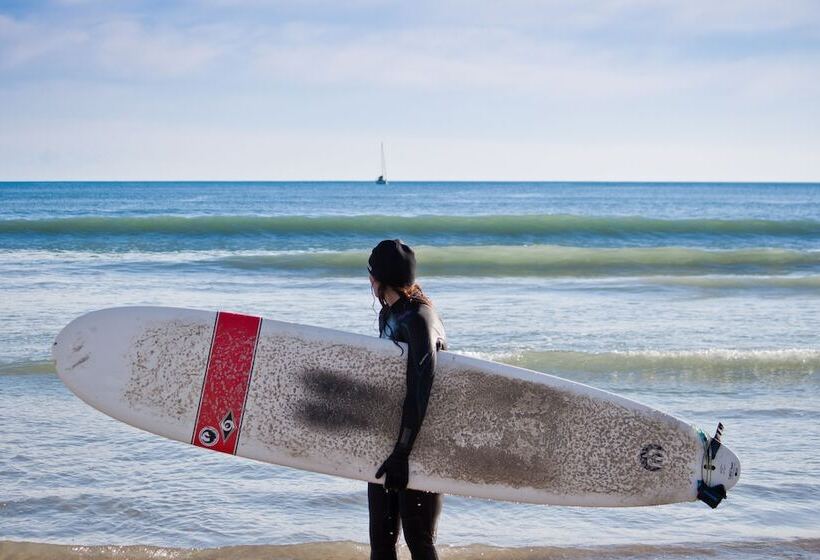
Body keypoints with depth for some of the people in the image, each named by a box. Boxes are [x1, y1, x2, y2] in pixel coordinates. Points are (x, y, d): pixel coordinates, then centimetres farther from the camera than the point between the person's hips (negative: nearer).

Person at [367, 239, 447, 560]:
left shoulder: (418, 320, -18)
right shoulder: (388, 316, 11)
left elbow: (420, 390, -26)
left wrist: (402, 453, -30)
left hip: (419, 445, -9)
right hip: (386, 438, 9)